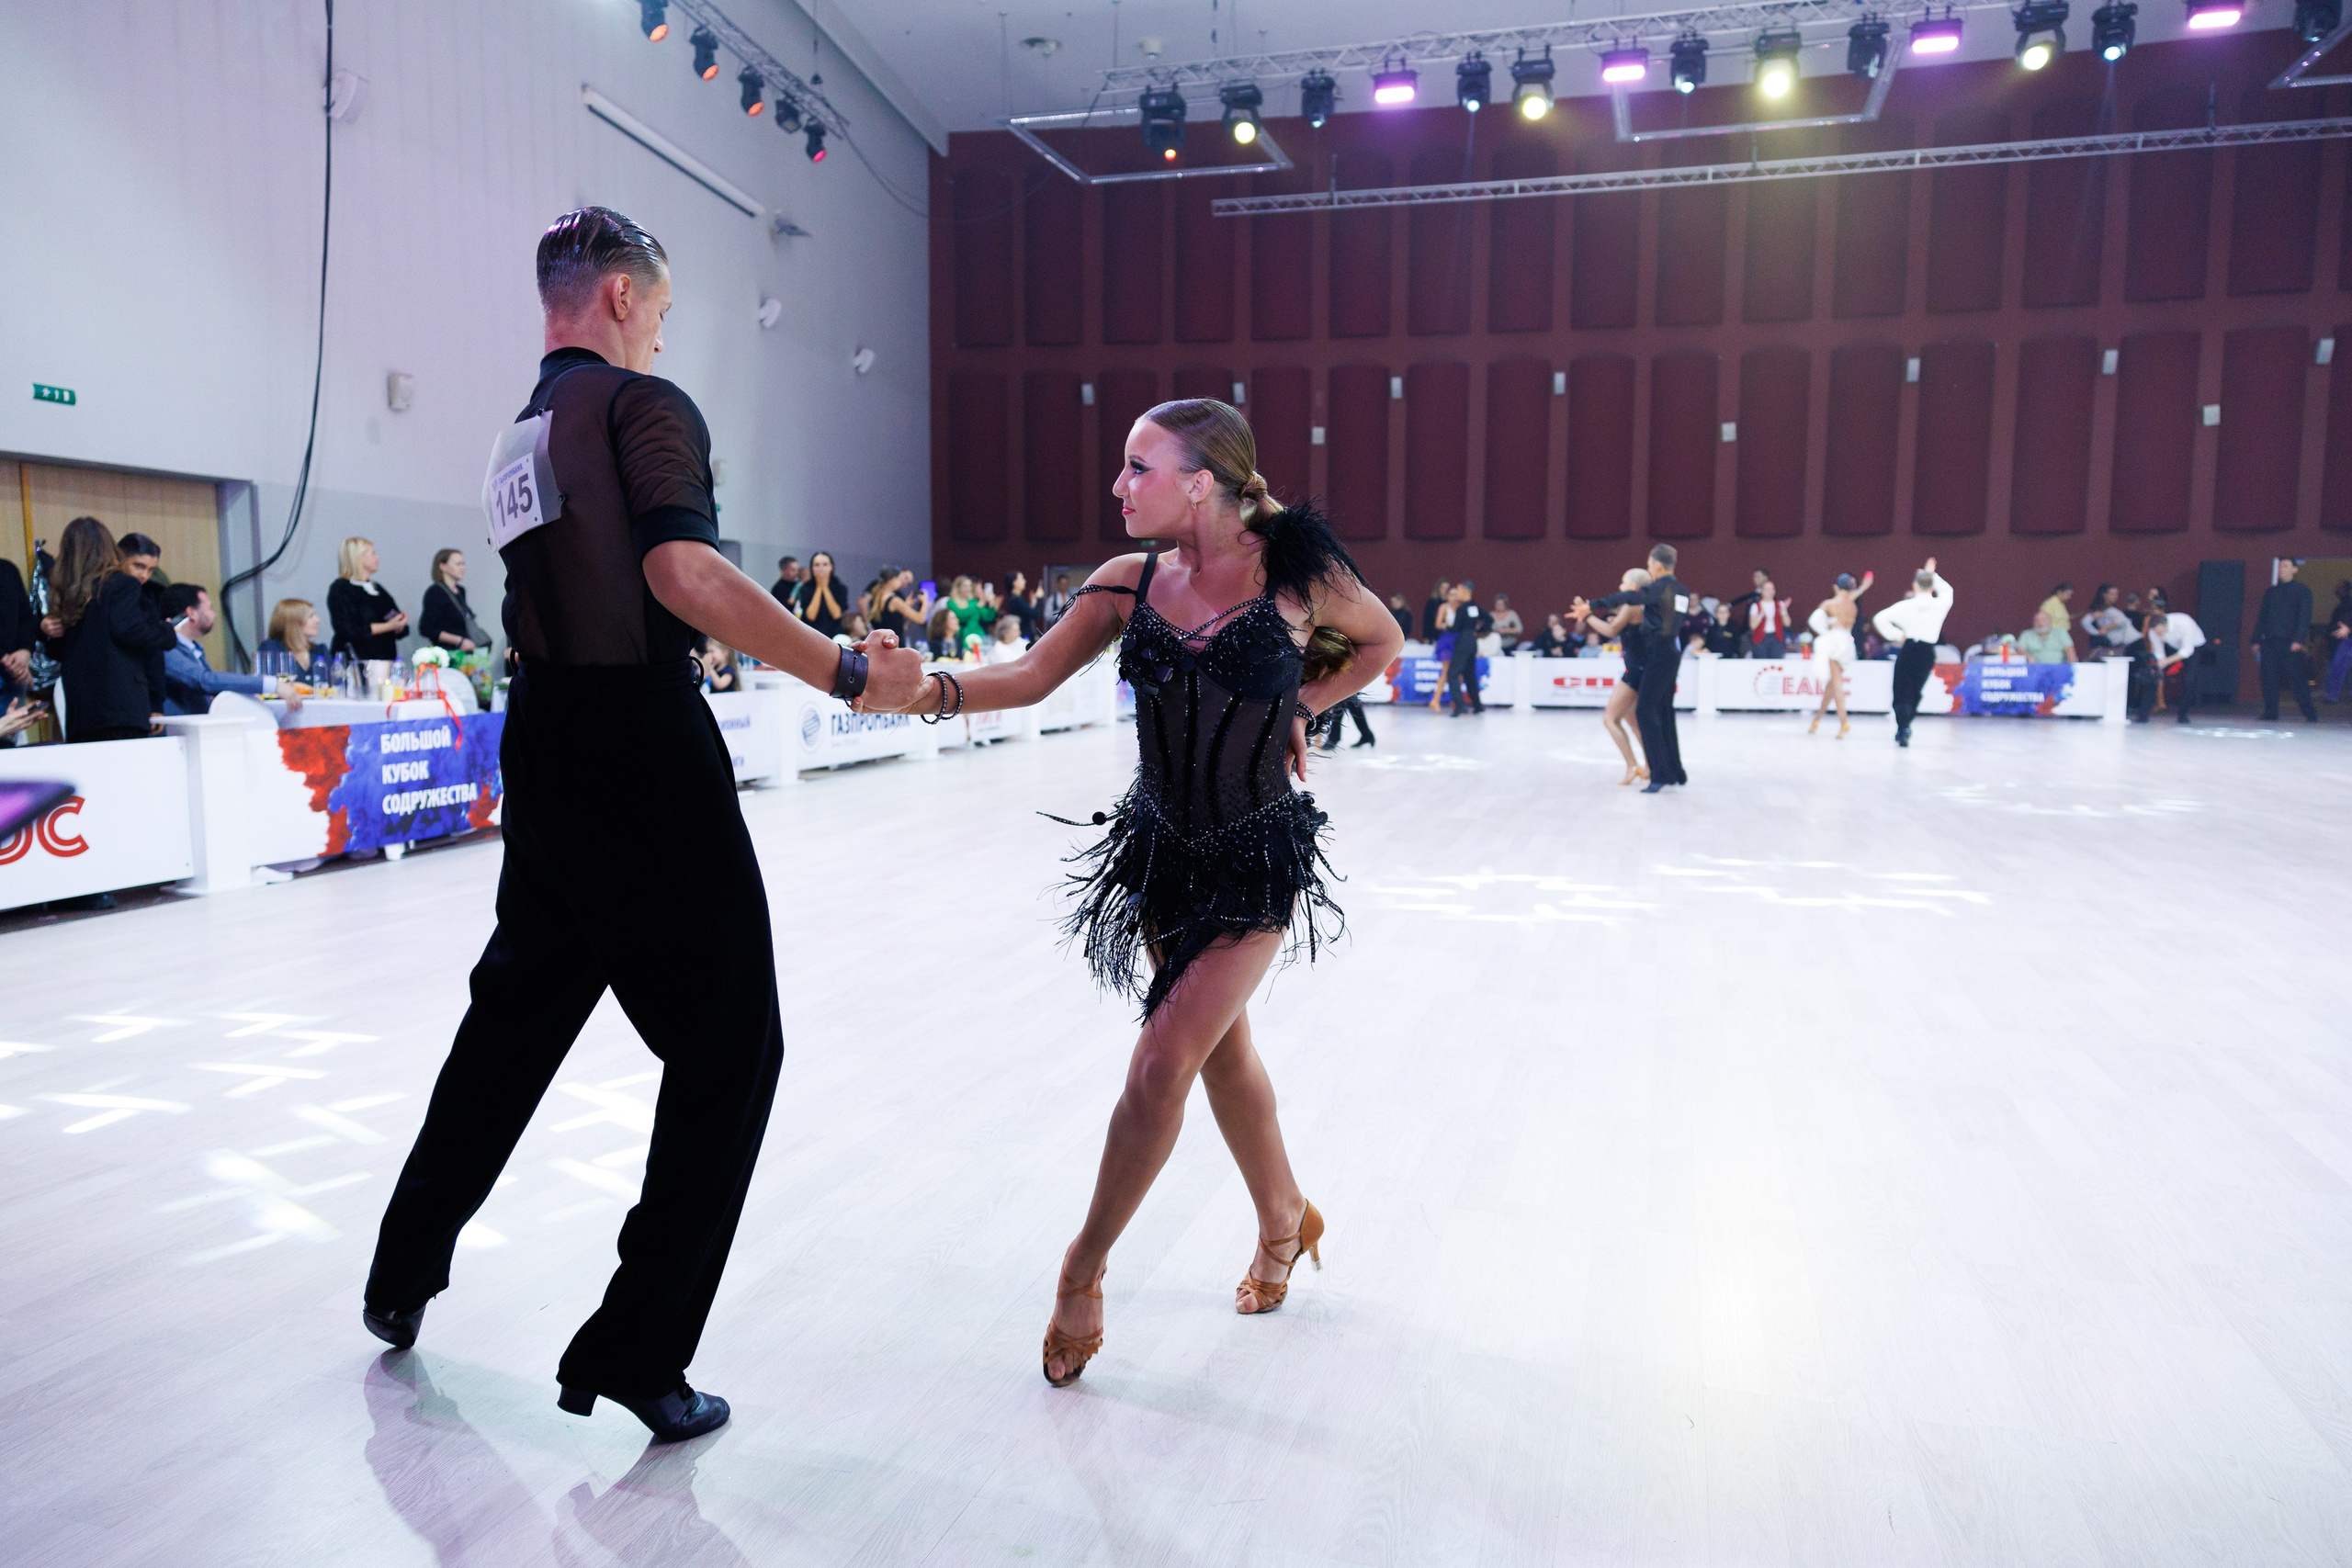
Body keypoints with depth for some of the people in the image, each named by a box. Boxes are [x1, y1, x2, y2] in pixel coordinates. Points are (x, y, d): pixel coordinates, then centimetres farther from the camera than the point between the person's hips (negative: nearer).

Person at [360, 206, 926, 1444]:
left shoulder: (516, 439, 18)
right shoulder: (642, 403, -8)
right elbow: (684, 572, -24)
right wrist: (848, 672, -23)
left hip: (542, 755, 9)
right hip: (642, 751, -9)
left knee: (515, 1012, 24)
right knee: (729, 1045, 0)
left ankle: (403, 1279, 38)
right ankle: (635, 1353, 2)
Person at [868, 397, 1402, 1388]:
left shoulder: (1297, 571, -14)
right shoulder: (1131, 582, -5)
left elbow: (1380, 641, 6)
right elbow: (1031, 676, -12)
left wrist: (1298, 707, -3)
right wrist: (928, 690, -29)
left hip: (1258, 860, -4)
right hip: (1162, 848, 5)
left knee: (1162, 1062, -11)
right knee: (1221, 1047, 18)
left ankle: (1083, 1272, 10)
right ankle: (1284, 1221, 43)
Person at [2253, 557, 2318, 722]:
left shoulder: (2301, 590, 4)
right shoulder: (2270, 592, 18)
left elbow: (2304, 616, -4)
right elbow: (2261, 617, 19)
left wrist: (2298, 640, -15)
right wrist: (2256, 640, 11)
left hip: (2289, 642, -5)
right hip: (2269, 641, 5)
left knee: (2296, 678, -6)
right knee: (2269, 678, 0)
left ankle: (2310, 714, 0)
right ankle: (2270, 713, 4)